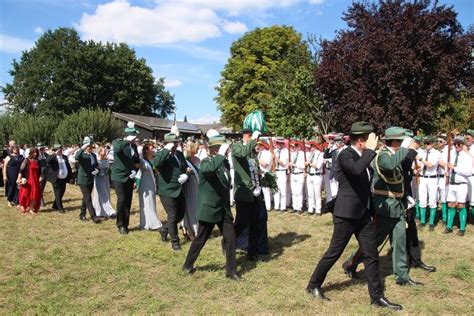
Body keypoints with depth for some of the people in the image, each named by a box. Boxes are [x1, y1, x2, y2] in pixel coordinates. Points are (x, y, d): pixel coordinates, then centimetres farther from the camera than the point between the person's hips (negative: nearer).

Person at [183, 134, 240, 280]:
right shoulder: (206, 162, -16)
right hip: (209, 209, -6)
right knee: (200, 239, 9)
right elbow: (210, 168, -44)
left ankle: (231, 271, 14)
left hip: (223, 208, 6)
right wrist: (221, 155, -34)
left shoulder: (224, 162, 7)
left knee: (230, 238, 2)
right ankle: (188, 265, 30)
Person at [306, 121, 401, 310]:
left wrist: (372, 211, 23)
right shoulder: (345, 155, -15)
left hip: (363, 213, 8)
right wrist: (371, 150, -26)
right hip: (347, 214, -8)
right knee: (334, 253, 3)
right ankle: (313, 285, 21)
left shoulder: (363, 155, 10)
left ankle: (377, 296, 20)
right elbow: (356, 170, -39)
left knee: (372, 255, 9)